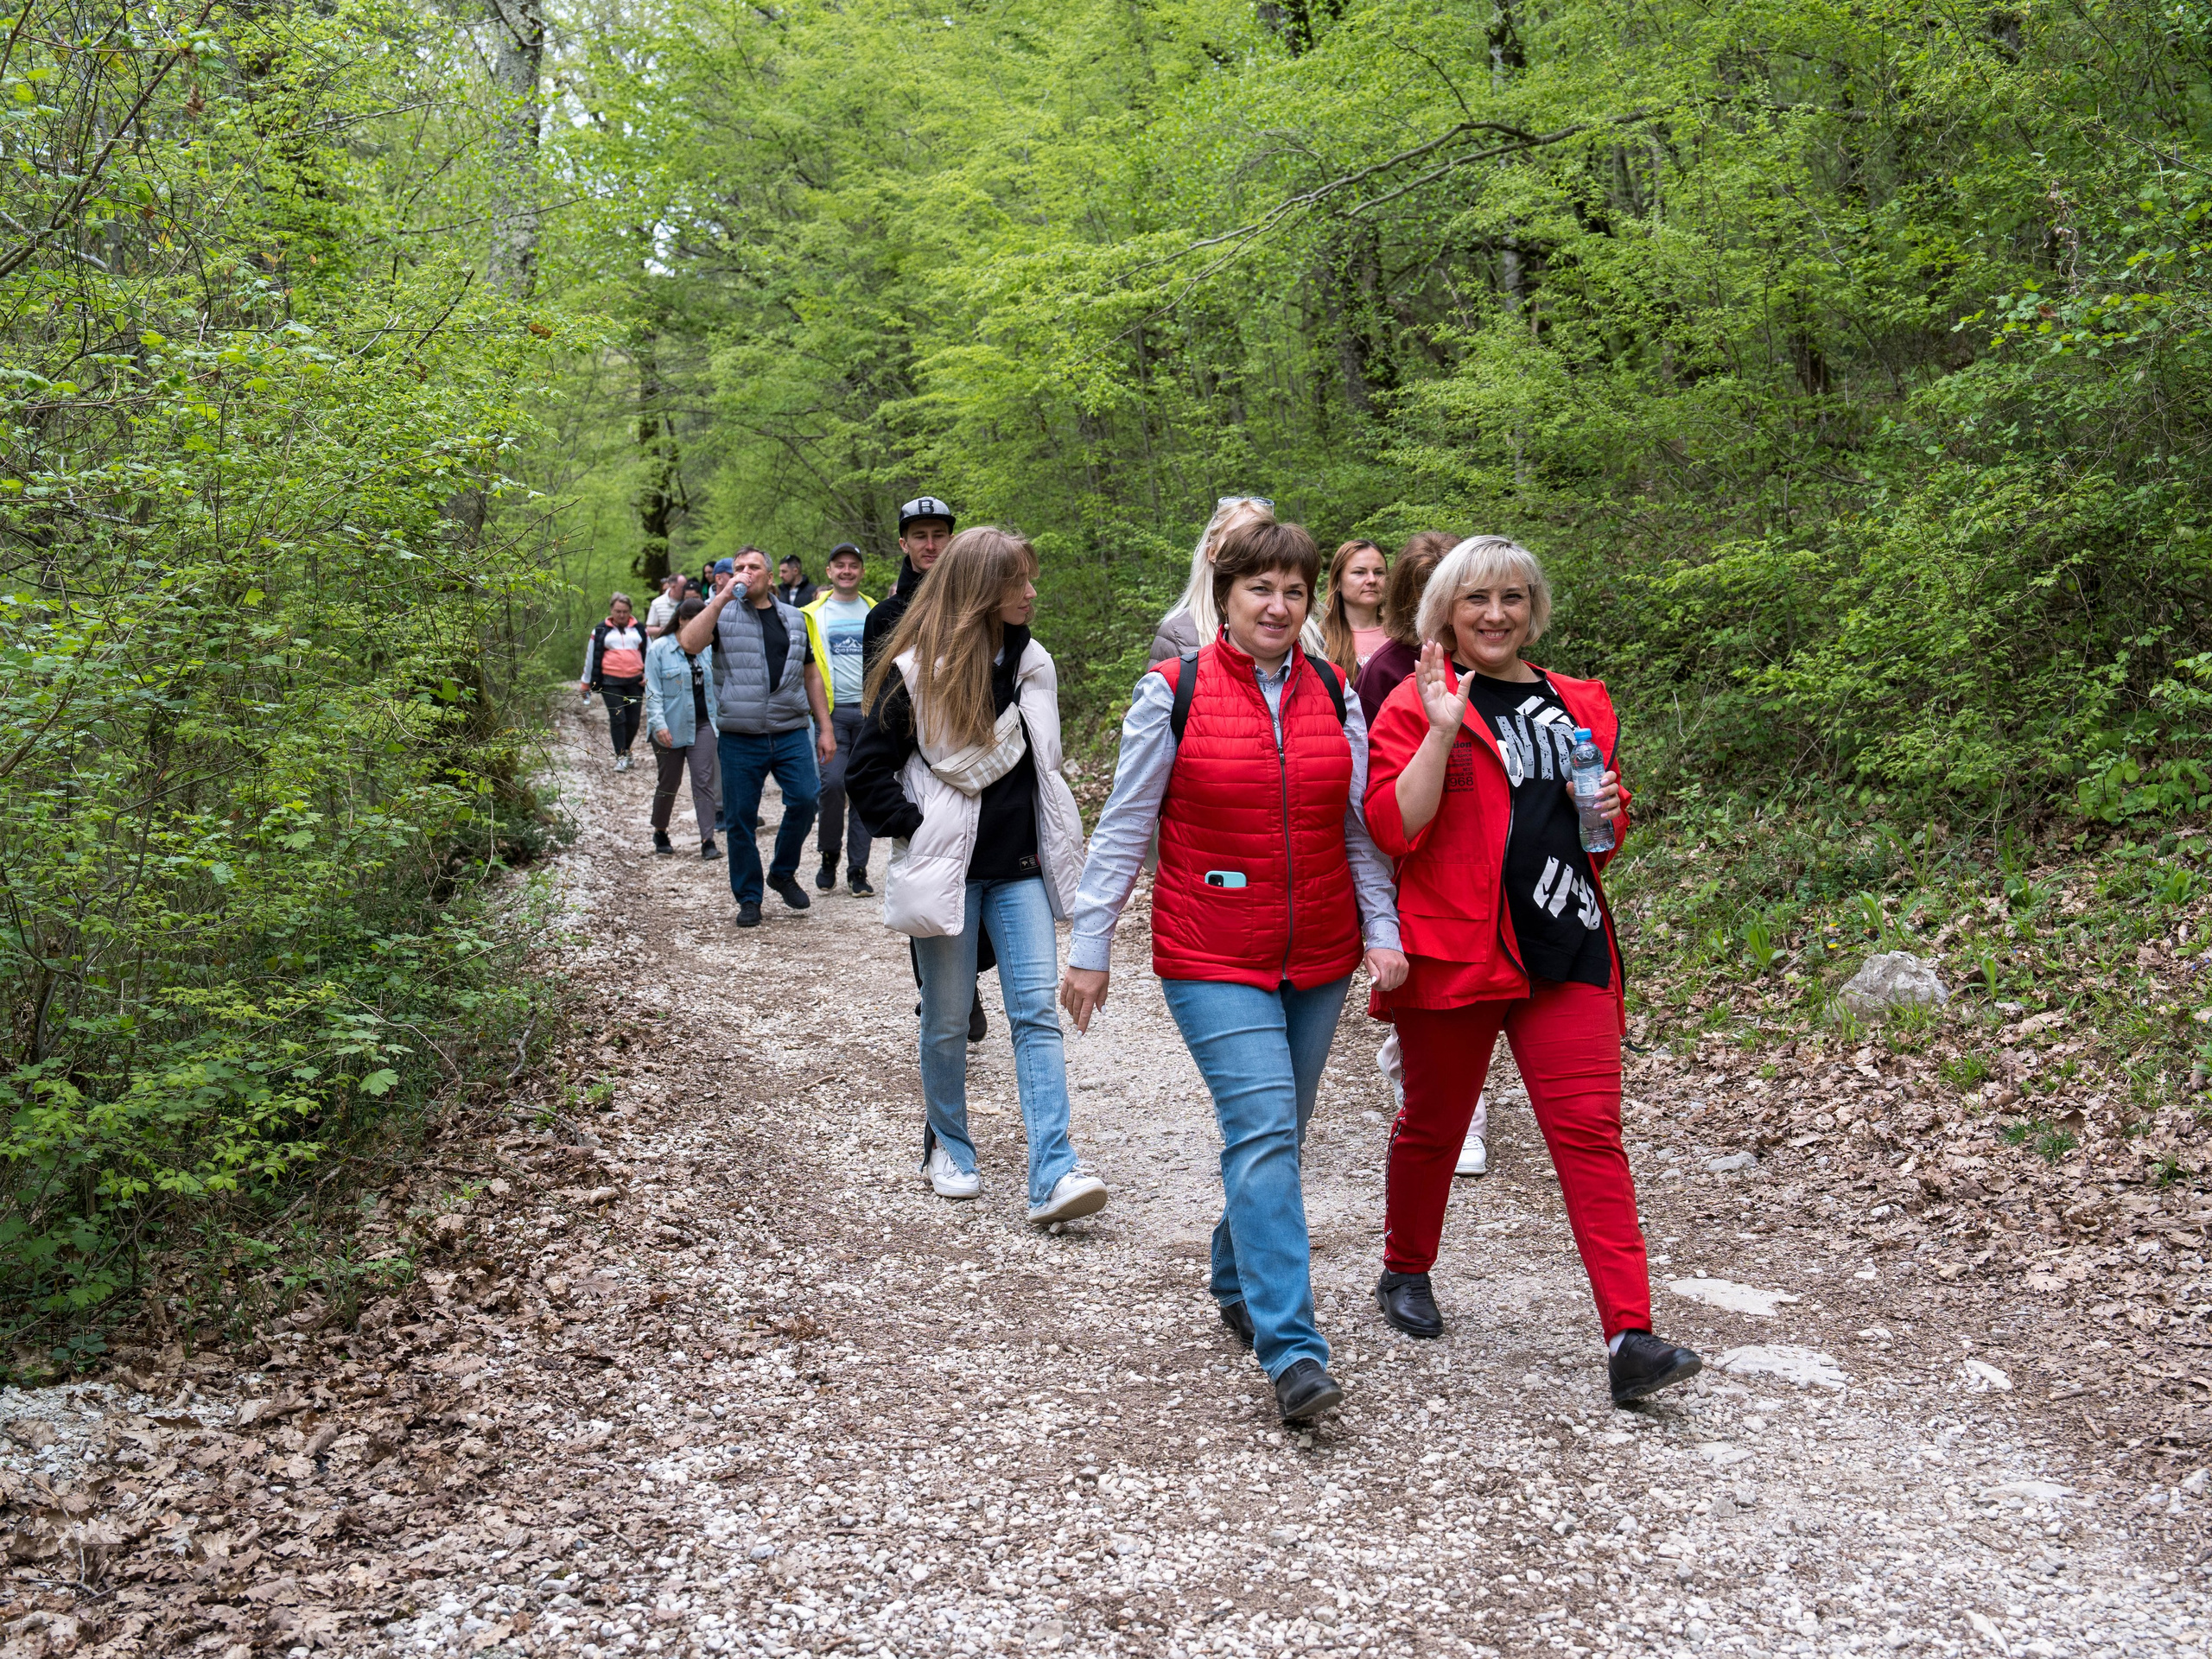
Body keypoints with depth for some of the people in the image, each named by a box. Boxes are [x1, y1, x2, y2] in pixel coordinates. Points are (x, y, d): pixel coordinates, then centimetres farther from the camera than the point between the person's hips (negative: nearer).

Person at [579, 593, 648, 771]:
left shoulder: (639, 629, 11)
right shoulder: (601, 631, 6)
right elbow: (591, 657, 11)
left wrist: (648, 676, 3)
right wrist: (585, 683, 13)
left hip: (635, 682, 2)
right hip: (610, 682, -2)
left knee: (633, 720, 4)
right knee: (617, 718, -11)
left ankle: (626, 750, 26)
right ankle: (621, 757, -6)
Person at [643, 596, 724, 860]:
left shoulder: (707, 648, 8)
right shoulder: (658, 649, -5)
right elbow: (653, 692, -9)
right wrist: (659, 724, -18)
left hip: (702, 724, 3)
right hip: (671, 727, -3)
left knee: (705, 780, -6)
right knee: (669, 782, 8)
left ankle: (708, 840, -8)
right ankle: (660, 833, 29)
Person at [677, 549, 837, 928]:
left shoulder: (793, 618, 15)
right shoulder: (722, 613, 5)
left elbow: (811, 676, 19)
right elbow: (690, 643, -16)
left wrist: (825, 729, 12)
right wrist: (724, 596, -16)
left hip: (791, 733, 2)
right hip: (740, 738, -2)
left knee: (805, 800, -13)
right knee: (740, 819, 1)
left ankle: (783, 873, 12)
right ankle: (748, 898, 16)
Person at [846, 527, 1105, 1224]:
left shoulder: (1031, 663, 8)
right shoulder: (917, 672, -9)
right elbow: (868, 770, -5)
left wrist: (1049, 839, 12)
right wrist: (915, 828, -11)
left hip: (1020, 867, 4)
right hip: (950, 870, -4)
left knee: (1037, 1010, -7)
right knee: (947, 1021, 7)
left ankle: (1053, 1175, -12)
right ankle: (947, 1149, 28)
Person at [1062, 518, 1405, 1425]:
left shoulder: (1334, 696, 6)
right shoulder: (1172, 692, -5)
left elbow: (1360, 827, 11)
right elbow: (1124, 826, -1)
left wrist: (1381, 929, 1)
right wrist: (1090, 945, -1)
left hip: (1319, 957, 4)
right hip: (1212, 959, -4)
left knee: (1274, 1135, 14)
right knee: (1263, 1129, -16)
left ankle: (1238, 1283, 36)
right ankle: (1291, 1352, -16)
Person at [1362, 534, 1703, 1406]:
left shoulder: (1579, 705, 14)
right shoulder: (1416, 706, -2)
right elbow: (1393, 827, -14)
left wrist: (1610, 812, 1)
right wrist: (1444, 728, -19)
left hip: (1566, 950, 3)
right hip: (1453, 950, -3)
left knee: (1590, 1130, -5)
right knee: (1434, 1123, 12)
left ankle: (1630, 1337, -7)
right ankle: (1406, 1273, 37)